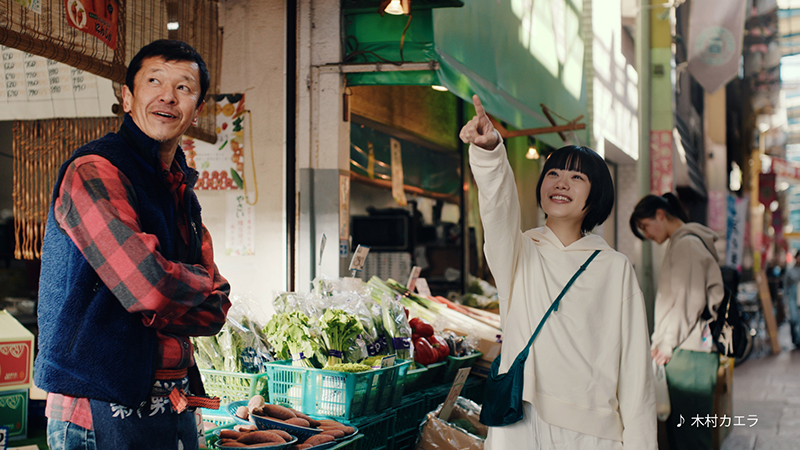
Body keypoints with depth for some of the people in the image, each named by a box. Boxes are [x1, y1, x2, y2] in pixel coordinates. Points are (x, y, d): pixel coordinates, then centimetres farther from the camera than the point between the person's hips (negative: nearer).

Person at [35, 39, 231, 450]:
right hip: (103, 416, -8)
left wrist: (153, 311, -12)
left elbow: (214, 312, 7)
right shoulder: (93, 171, -13)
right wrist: (198, 282, -4)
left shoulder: (181, 190, 13)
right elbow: (150, 287, -25)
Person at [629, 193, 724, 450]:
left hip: (690, 351, -10)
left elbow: (690, 301, -16)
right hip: (684, 351, 10)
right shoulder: (680, 244, 21)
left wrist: (667, 343, -12)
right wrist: (660, 340, 16)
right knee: (676, 428, 10)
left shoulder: (687, 244, -9)